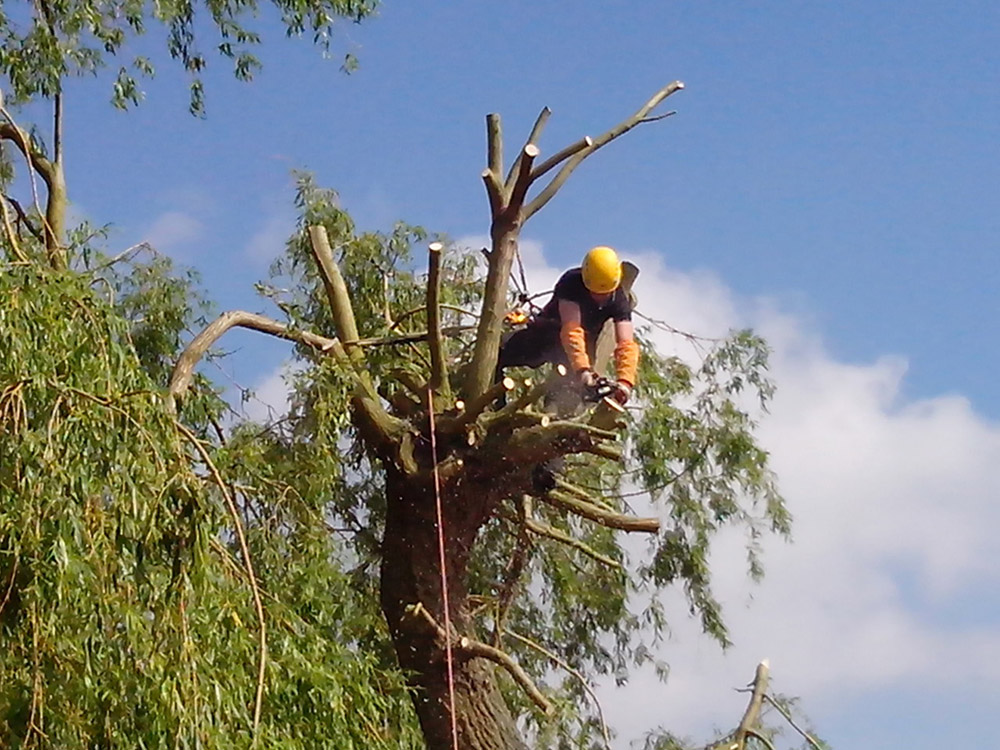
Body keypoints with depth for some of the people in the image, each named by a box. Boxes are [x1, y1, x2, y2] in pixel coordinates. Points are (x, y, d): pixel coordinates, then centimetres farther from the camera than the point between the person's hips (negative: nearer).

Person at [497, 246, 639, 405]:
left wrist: (625, 382, -58)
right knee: (497, 357, -5)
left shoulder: (619, 300, -28)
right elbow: (571, 330, -51)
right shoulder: (571, 283, -38)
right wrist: (582, 370, -66)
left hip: (584, 342, 2)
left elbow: (626, 344, -39)